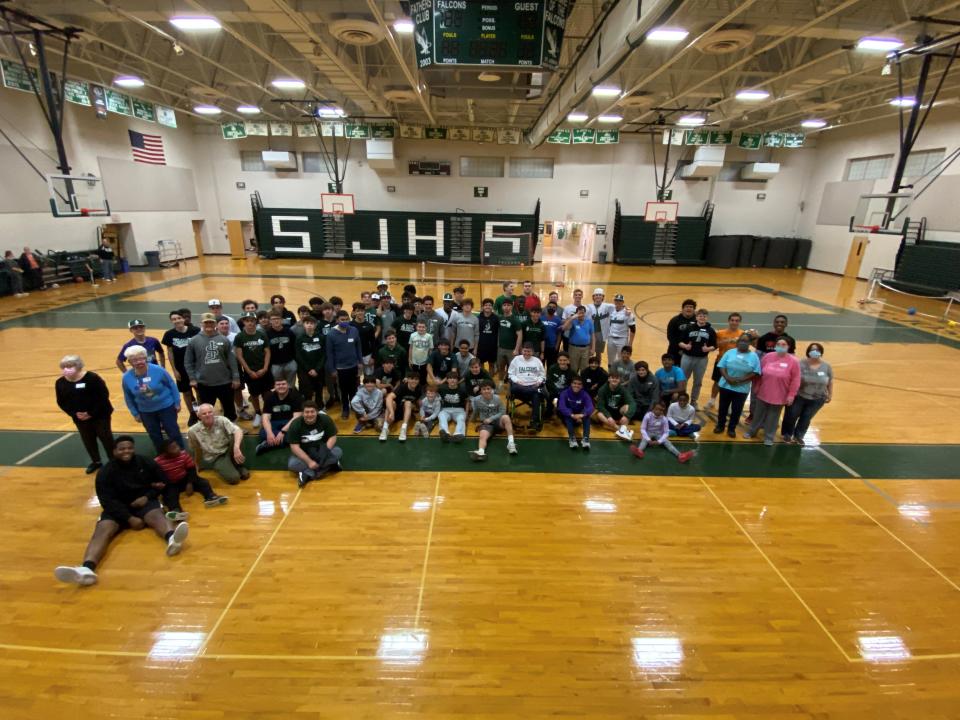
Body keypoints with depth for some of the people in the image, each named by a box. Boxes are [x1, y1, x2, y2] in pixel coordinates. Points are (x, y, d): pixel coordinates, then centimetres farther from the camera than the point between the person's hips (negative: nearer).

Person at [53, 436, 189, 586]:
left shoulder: (146, 463, 2)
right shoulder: (106, 472, -3)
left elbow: (163, 481, 11)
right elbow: (107, 501, -9)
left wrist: (147, 496, -9)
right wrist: (129, 518, -21)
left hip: (144, 503, -1)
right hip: (117, 509, 1)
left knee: (157, 516, -33)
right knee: (102, 531, -28)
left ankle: (171, 538, -68)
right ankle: (87, 569, -56)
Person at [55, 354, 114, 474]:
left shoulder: (92, 378, -18)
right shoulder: (60, 383, -2)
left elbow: (104, 396, -18)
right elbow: (61, 402, 4)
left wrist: (92, 413, -20)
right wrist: (74, 413, -10)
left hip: (99, 415, -5)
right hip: (80, 418, 5)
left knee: (106, 438, 6)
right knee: (88, 440, 15)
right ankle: (96, 462, 33)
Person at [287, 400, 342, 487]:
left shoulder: (326, 419, -14)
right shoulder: (295, 424, -18)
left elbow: (332, 437, -10)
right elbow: (295, 447, -20)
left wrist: (325, 452, -28)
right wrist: (309, 461, -30)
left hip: (321, 450, 1)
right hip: (303, 453, -1)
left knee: (338, 452, -28)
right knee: (292, 464, -31)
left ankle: (307, 475, -30)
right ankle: (329, 466, -31)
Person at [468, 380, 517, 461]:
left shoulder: (497, 398, -2)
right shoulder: (477, 400, 0)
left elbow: (502, 412, -2)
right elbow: (474, 415, 15)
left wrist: (491, 418, -10)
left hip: (498, 421, 0)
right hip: (486, 424, 0)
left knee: (506, 417, -33)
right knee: (482, 436, -32)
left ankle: (511, 442, -35)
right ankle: (481, 452, -62)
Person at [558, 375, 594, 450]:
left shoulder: (585, 394, -12)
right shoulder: (565, 393, -16)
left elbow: (590, 407, -27)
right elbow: (561, 407, -31)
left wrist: (582, 415, -47)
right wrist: (572, 415, -48)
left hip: (580, 418, 1)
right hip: (568, 418, -1)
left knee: (586, 415, -29)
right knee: (568, 414, -34)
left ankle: (586, 438, -38)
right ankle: (572, 438, -41)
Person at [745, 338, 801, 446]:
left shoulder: (793, 361, -11)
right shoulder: (767, 357, -3)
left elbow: (795, 380, -9)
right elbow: (759, 373, 4)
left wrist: (791, 395, -10)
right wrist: (756, 387, 7)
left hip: (779, 396, -2)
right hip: (763, 393, 2)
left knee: (773, 417, 11)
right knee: (759, 414, 17)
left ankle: (768, 437, 26)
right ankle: (752, 431, 34)